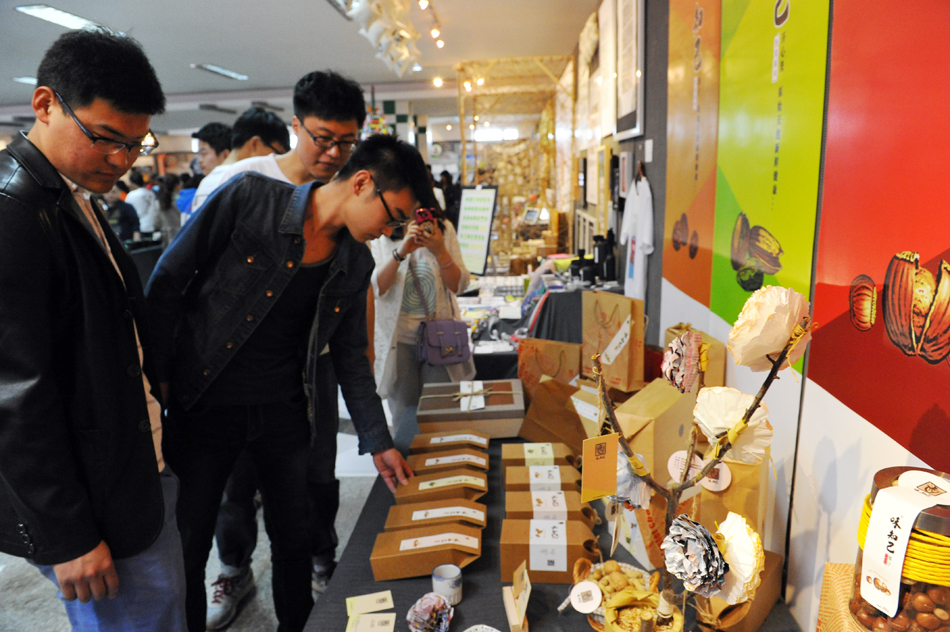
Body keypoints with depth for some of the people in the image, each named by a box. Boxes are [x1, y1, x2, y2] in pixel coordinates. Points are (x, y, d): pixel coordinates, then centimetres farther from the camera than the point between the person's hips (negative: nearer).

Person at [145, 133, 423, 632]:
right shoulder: (249, 197, -14)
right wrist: (157, 377, -8)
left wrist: (378, 444, 7)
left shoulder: (356, 265, 1)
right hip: (206, 407, -3)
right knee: (187, 544, 11)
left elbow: (351, 357, 8)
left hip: (285, 413, 4)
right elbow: (168, 281, -9)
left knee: (293, 537, 17)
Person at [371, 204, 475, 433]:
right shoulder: (381, 235, -2)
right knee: (405, 419, 7)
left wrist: (439, 250, -18)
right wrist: (401, 252, -26)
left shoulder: (444, 229, 1)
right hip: (398, 339, -1)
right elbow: (375, 289, -13)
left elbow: (460, 285, -4)